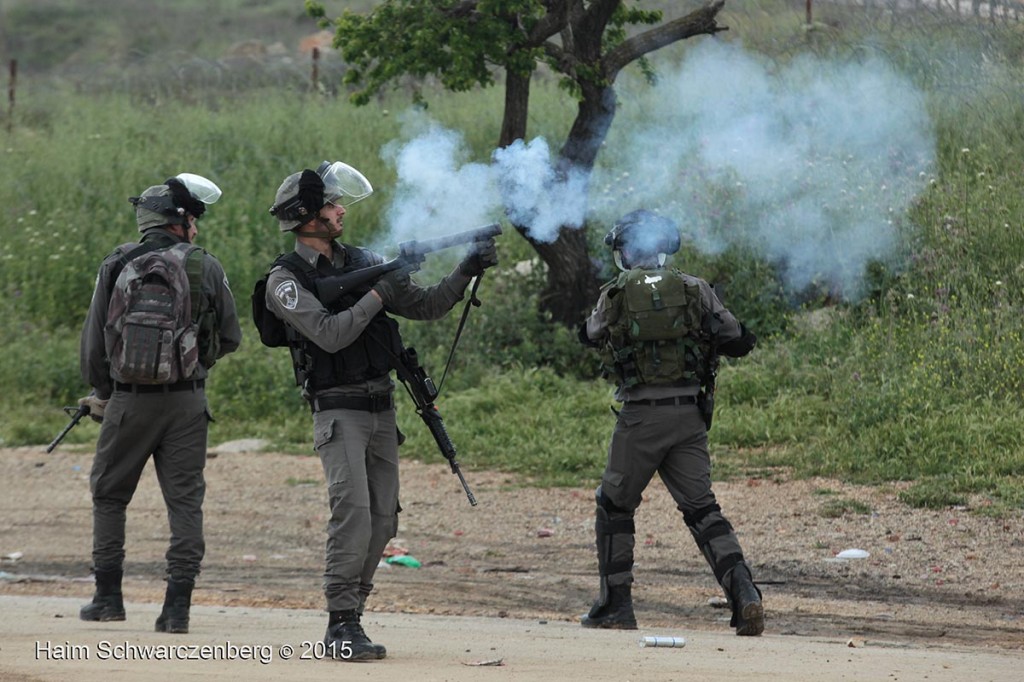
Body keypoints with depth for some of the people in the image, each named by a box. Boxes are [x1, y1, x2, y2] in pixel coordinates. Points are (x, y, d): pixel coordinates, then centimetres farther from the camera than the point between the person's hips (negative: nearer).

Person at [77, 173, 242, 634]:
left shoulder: (117, 267, -1)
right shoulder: (206, 268, -1)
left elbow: (93, 340, 3)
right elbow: (230, 337, 5)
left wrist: (100, 394, 17)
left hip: (129, 400, 0)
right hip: (187, 401, 0)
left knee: (109, 494, 15)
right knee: (185, 501, 4)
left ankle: (108, 596, 15)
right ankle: (178, 604, -2)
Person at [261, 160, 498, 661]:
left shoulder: (363, 262, 10)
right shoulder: (286, 280, -8)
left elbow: (425, 306, 11)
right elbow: (330, 334, -21)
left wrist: (466, 272, -2)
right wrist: (379, 294, -17)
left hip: (381, 409, 7)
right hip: (338, 410, -7)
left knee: (382, 521, 5)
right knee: (353, 512, -20)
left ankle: (351, 614, 13)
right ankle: (342, 627, -18)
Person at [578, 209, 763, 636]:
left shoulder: (614, 296, -1)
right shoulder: (695, 290, 2)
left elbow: (592, 335, 19)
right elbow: (738, 343, 6)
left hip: (640, 415, -2)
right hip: (689, 413, 2)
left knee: (615, 508, 15)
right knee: (701, 510, 5)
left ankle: (615, 608, 15)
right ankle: (744, 596, -13)